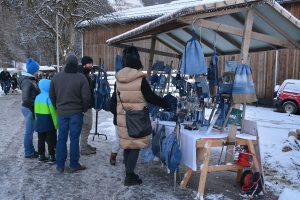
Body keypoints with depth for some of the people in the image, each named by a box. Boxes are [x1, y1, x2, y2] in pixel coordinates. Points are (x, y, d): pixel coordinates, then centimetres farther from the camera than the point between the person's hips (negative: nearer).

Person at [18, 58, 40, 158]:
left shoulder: (31, 79, 8)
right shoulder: (27, 82, -20)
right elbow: (25, 99, -25)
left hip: (31, 108, 9)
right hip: (29, 109, -9)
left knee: (31, 130, 18)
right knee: (29, 131, 2)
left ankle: (31, 150, 30)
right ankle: (28, 153, 15)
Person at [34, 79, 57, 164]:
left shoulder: (37, 97, 5)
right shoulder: (49, 97, -17)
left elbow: (36, 111, 11)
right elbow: (53, 112, -17)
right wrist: (56, 124, -11)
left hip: (39, 124, 7)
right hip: (49, 124, -7)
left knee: (41, 140, 15)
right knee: (51, 141, 3)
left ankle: (41, 156, 23)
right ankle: (52, 157, 7)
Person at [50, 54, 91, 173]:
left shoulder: (56, 77, 2)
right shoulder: (81, 78, -11)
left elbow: (52, 95, 8)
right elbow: (86, 97, -13)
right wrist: (84, 109, 3)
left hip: (61, 113, 3)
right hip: (76, 113, -3)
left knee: (61, 138, 11)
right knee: (74, 138, 4)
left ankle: (60, 165, 18)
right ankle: (74, 165, 13)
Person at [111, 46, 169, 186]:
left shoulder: (118, 79, 3)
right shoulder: (140, 79, -14)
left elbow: (115, 99, 11)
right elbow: (151, 97, -10)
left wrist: (115, 113, 23)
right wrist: (166, 104, 3)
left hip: (122, 118, 6)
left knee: (127, 145, 16)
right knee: (135, 146, 4)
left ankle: (129, 173, 28)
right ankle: (130, 177, 9)